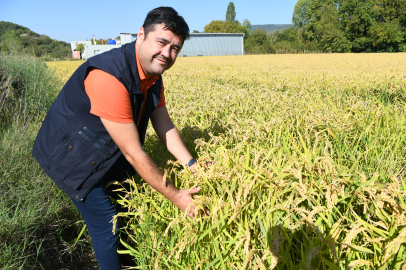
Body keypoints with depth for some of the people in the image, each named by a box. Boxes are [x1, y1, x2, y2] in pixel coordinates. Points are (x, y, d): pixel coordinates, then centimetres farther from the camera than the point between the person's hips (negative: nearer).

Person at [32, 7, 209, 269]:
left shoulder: (153, 74, -7)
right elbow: (133, 152, -33)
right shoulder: (110, 77, -36)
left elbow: (165, 126, -3)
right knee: (108, 226, 0)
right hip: (74, 157, -8)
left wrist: (193, 166, -13)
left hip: (109, 155, 8)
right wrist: (175, 196, -24)